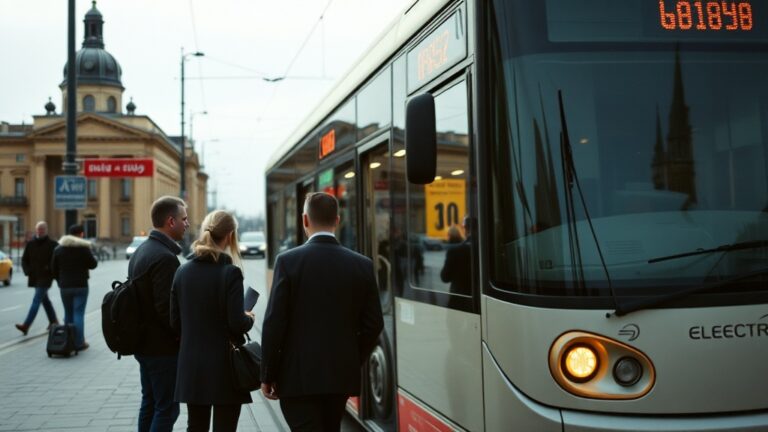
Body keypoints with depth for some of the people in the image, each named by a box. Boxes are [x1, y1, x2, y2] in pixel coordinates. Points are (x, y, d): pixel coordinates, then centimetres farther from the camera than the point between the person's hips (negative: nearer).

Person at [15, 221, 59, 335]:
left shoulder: (53, 244, -8)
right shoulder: (31, 244, 7)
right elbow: (24, 259, 13)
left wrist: (50, 269, -17)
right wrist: (27, 270, -2)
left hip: (45, 277, -6)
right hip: (34, 277, 6)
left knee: (36, 300, -11)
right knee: (44, 299, 17)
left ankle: (26, 325, -18)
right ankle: (53, 321, 32)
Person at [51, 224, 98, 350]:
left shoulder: (58, 249, 5)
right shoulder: (83, 248, -10)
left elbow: (53, 268, 7)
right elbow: (93, 264, -6)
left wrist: (60, 281, 17)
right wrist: (93, 258, 14)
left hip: (64, 286, 4)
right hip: (80, 285, -4)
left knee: (68, 313, 14)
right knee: (79, 313, -2)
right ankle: (78, 342, -5)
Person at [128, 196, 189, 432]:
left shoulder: (140, 251, 10)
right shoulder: (165, 257, -21)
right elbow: (166, 307, -25)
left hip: (143, 343, 10)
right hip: (163, 348, -10)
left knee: (150, 404, 17)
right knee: (167, 408, -2)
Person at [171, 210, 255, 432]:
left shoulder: (182, 272, 2)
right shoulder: (230, 272, -14)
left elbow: (175, 322, 5)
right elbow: (237, 323, -17)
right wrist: (249, 319, 4)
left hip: (191, 365, 5)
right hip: (224, 365, -5)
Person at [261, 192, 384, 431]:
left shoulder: (288, 261, -10)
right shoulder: (362, 265, 0)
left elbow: (274, 323, -10)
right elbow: (373, 324, 3)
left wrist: (267, 375, -1)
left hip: (298, 376, -4)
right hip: (342, 376, 5)